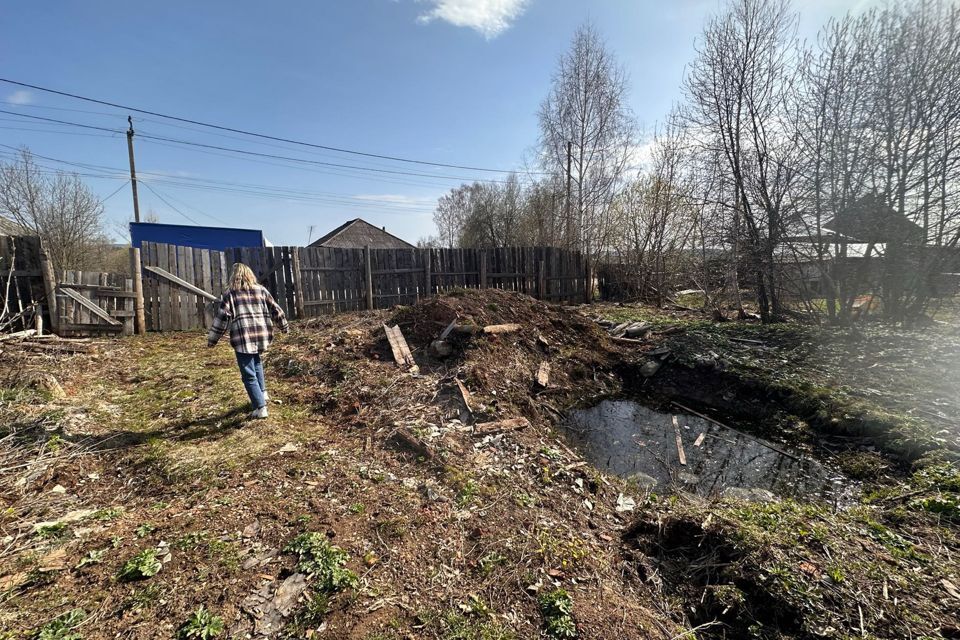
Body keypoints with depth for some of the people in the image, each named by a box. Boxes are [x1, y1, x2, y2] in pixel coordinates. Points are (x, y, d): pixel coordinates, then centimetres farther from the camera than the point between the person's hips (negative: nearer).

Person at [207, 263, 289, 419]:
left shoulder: (230, 294, 2)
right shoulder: (261, 290, 11)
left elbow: (221, 317, -2)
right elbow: (275, 309, 15)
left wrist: (212, 339, 5)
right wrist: (284, 325, 29)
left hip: (243, 339, -4)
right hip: (262, 335, 4)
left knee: (249, 375, 1)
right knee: (256, 361, 32)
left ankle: (260, 408, -1)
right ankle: (262, 393, 28)